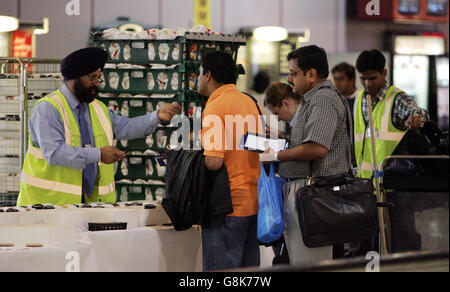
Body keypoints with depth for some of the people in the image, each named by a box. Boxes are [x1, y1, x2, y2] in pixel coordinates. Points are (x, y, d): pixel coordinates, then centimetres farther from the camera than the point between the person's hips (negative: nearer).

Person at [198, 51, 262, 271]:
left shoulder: (215, 107, -14)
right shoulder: (249, 102, 13)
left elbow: (213, 161, -22)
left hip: (228, 205, -9)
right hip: (254, 202, 9)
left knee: (220, 269, -5)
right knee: (249, 267, 12)